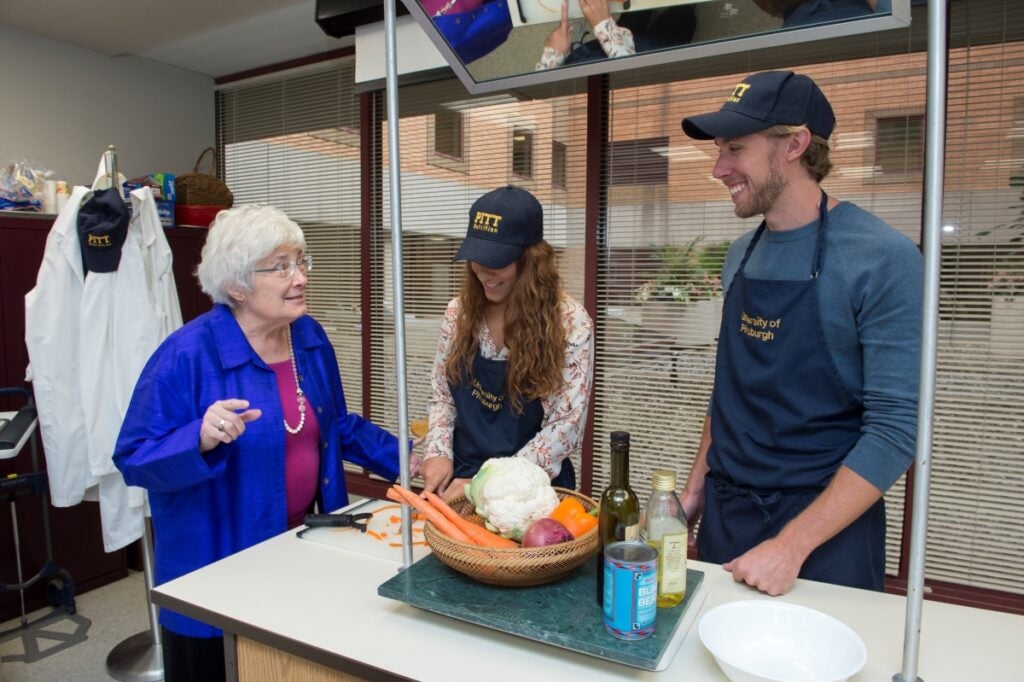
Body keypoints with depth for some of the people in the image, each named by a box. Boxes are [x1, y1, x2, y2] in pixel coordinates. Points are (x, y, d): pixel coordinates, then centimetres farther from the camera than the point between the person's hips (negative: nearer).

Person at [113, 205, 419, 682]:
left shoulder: (310, 338, -1)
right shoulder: (187, 355, -19)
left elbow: (337, 426, 10)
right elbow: (134, 458, -16)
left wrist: (406, 461, 3)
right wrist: (201, 440, -35)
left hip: (305, 548, 5)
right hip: (216, 566, -5)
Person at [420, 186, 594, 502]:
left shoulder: (570, 323, -11)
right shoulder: (459, 311, 1)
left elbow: (566, 426, -13)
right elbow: (441, 395, 8)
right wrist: (438, 453, -8)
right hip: (461, 480, 2)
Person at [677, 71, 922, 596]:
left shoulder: (881, 260, -16)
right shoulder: (740, 256, 3)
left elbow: (896, 428, -18)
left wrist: (791, 544, -21)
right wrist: (694, 490, 9)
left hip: (824, 529, -5)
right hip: (723, 512, 6)